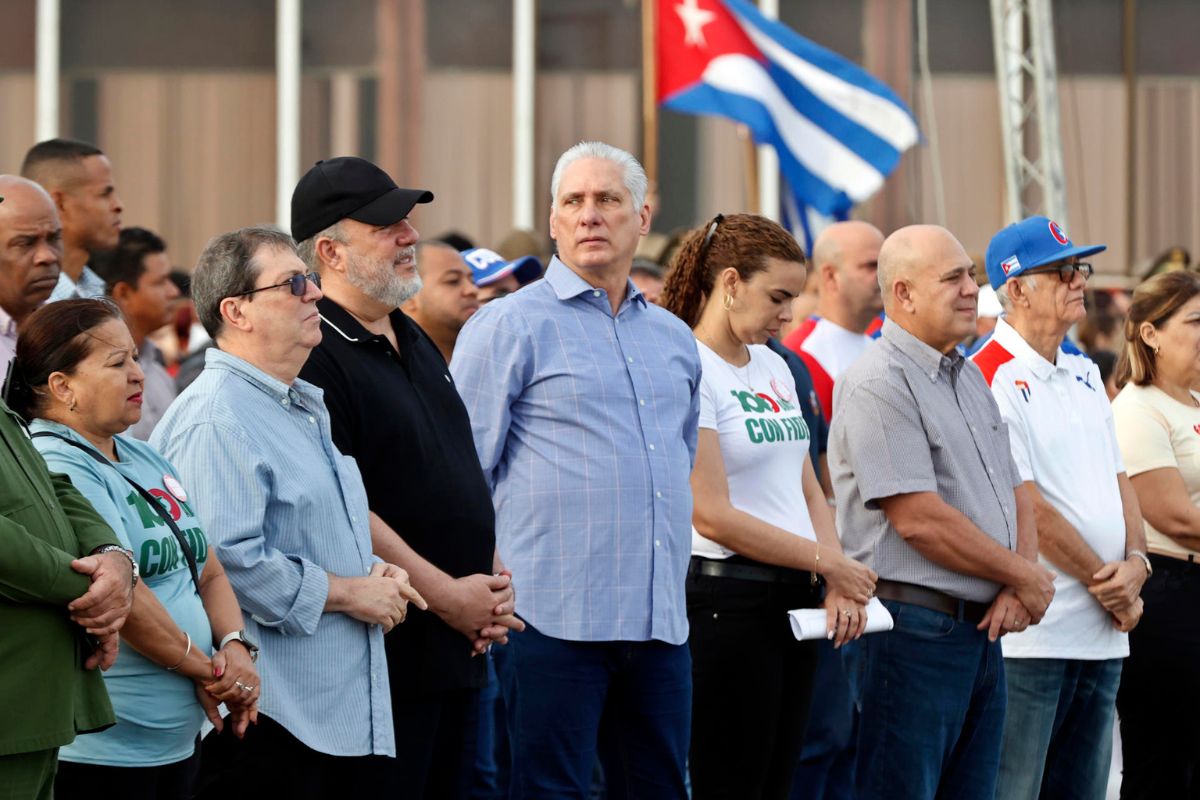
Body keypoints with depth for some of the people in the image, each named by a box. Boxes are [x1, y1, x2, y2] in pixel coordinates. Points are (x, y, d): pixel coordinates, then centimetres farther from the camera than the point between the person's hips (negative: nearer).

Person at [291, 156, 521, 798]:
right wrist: (446, 595, -16)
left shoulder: (415, 343, 17)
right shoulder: (316, 357, -14)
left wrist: (494, 577, 7)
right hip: (385, 654, -9)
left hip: (459, 648, 9)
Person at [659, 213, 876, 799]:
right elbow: (712, 515, -17)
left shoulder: (774, 368, 15)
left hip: (792, 598, 8)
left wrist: (839, 587, 0)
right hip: (726, 601, -8)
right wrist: (829, 562, -13)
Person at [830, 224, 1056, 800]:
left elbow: (1014, 493, 18)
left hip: (981, 629, 9)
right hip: (911, 625, -9)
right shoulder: (878, 384, -13)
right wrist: (1026, 577, -9)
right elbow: (919, 519, -19)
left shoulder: (969, 377, 17)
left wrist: (1016, 590, -2)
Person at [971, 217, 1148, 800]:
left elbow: (1117, 478, 17)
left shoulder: (1083, 374, 16)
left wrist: (1135, 561, -2)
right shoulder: (991, 380, -11)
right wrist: (1108, 586, -9)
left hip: (1104, 632, 8)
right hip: (1030, 636, -8)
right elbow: (1027, 509, -15)